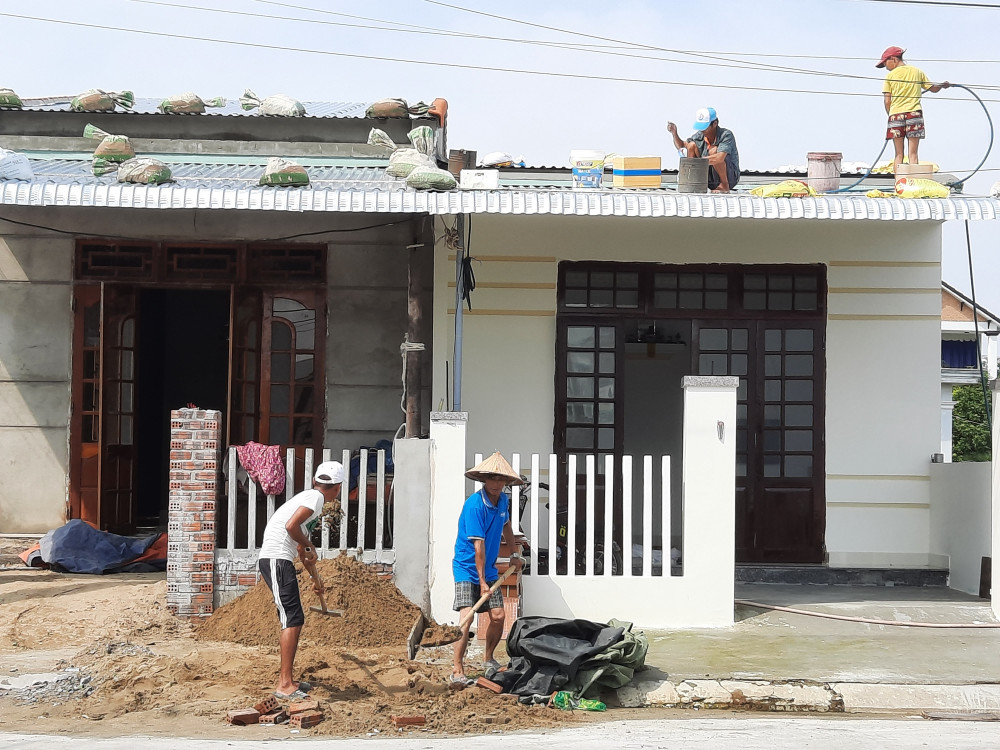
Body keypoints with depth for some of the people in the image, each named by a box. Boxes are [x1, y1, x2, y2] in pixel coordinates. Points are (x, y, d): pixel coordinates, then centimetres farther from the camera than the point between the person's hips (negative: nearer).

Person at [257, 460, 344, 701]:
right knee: (293, 620, -13)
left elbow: (303, 549, 34)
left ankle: (285, 678, 25)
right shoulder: (316, 497, -7)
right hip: (276, 560, -10)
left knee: (294, 620, 16)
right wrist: (308, 547, -6)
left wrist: (315, 578, 44)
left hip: (279, 560, 10)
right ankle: (284, 685, -15)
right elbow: (291, 525, -23)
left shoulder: (310, 496, 23)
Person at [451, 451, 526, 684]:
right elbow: (478, 545, -22)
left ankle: (488, 658, 24)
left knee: (498, 615, 1)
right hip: (467, 568, -7)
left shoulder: (503, 500, 3)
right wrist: (481, 581, -22)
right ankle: (457, 669, -12)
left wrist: (514, 553, 29)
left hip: (489, 567, 7)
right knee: (467, 617, -18)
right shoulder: (474, 504, -21)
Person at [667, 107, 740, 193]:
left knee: (713, 150, -29)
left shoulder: (726, 135, -21)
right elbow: (681, 146, 12)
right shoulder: (700, 136, -3)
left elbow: (720, 158, -38)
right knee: (691, 145, -6)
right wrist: (674, 133, -7)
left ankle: (725, 186, -16)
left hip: (730, 178, -5)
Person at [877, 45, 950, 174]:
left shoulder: (890, 75, 3)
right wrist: (943, 85, 31)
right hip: (914, 114, 1)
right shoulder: (917, 72, 11)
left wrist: (890, 115, 9)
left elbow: (887, 101, 0)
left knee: (898, 155, 5)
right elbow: (933, 89, 18)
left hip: (895, 115, -1)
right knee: (913, 154, 0)